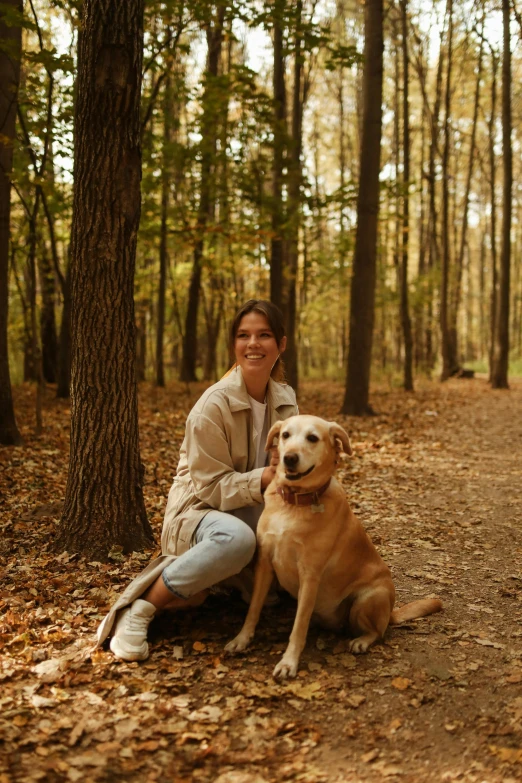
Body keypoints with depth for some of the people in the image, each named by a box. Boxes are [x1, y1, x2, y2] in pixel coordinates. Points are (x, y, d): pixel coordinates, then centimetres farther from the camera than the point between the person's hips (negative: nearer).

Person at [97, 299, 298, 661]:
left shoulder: (286, 399, 2)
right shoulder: (214, 405, -17)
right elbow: (212, 487, -16)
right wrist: (263, 479, -32)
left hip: (259, 513, 6)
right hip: (200, 512, -6)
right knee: (236, 537, -40)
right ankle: (141, 607, -23)